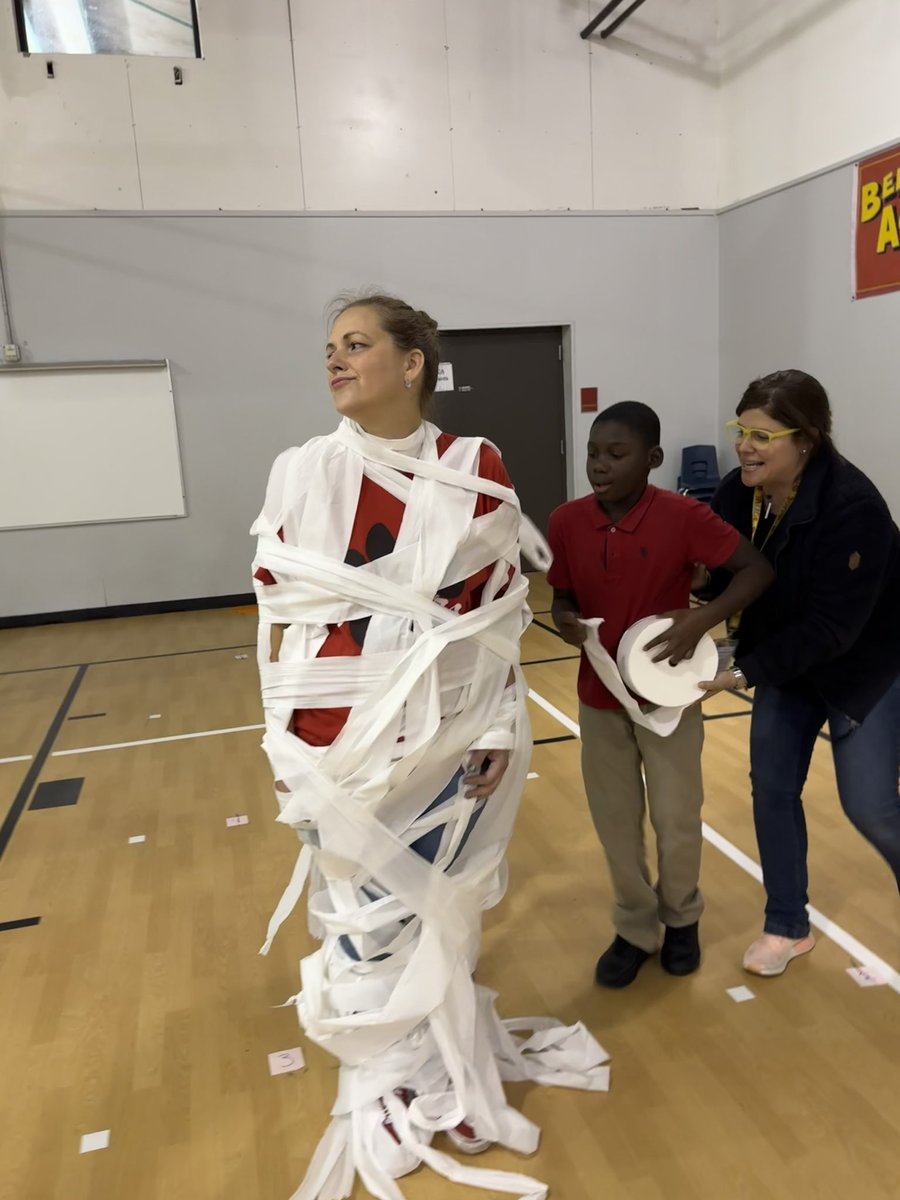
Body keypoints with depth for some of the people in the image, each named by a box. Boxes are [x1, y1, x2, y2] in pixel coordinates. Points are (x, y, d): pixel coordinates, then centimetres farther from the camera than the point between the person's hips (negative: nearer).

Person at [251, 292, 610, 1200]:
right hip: (344, 736, 1)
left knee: (443, 908, 15)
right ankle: (389, 1086, 40)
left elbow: (501, 612, -2)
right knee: (363, 914, 14)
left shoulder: (475, 474, -7)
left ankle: (450, 1074, 42)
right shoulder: (301, 473, -5)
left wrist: (501, 728, -2)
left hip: (445, 730, 0)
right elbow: (279, 614, -1)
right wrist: (281, 738, 0)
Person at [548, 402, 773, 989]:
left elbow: (759, 569, -15)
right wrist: (566, 624, -19)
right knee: (616, 821, 14)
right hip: (599, 696, 3)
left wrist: (701, 621, -28)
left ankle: (682, 918, 41)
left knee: (677, 820, 13)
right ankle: (635, 928, 36)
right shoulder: (567, 523, -9)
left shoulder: (683, 516, -18)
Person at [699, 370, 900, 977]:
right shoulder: (738, 492, -14)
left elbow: (833, 627, -31)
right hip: (785, 662, 6)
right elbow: (724, 575, -2)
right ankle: (788, 927, 25)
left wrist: (745, 670, -32)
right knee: (772, 786, 6)